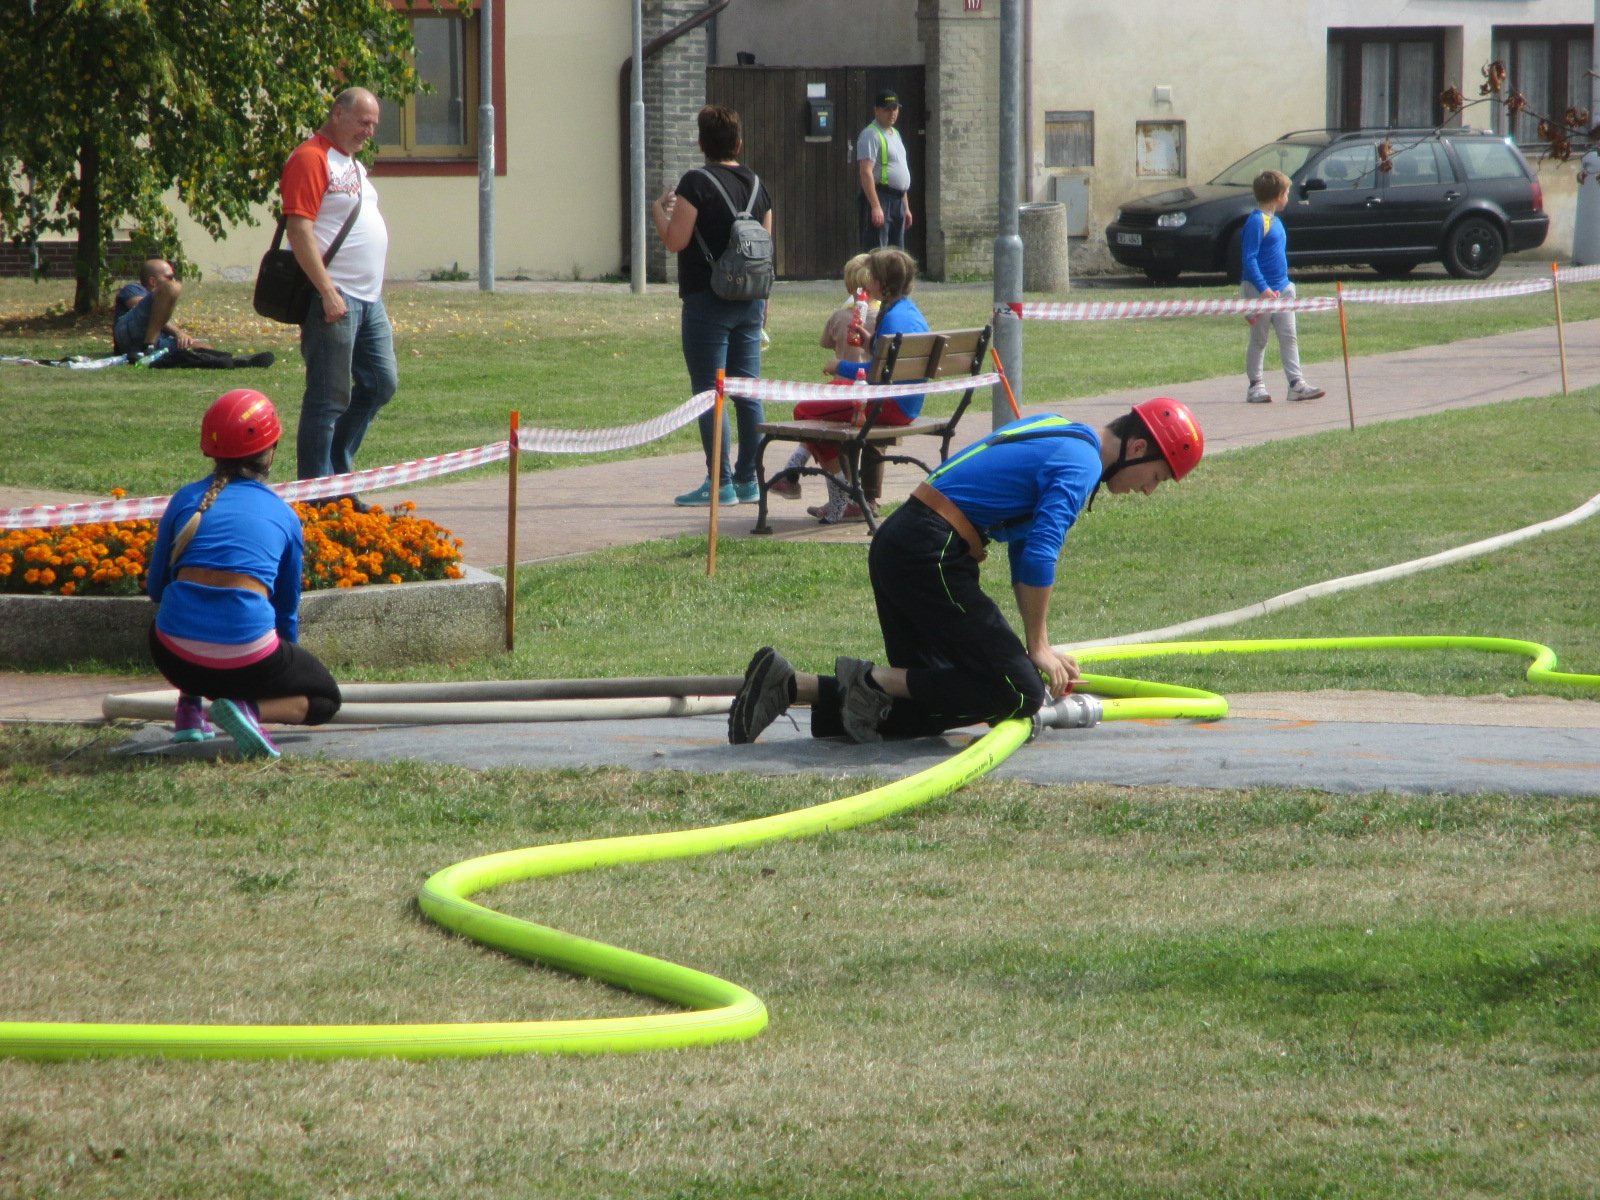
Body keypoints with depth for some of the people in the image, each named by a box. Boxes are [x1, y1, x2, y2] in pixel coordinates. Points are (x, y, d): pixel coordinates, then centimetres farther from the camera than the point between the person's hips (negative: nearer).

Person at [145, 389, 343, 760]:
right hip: (246, 657, -3)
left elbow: (155, 587, 21)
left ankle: (189, 709, 25)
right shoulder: (283, 517, 12)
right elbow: (288, 608, 23)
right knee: (326, 698, 23)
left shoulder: (187, 500, 13)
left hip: (174, 657, 3)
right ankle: (250, 709, -7)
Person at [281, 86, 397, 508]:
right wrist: (327, 291, -23)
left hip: (369, 298, 10)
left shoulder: (352, 164, 20)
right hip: (335, 299, -10)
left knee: (381, 383, 12)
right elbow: (299, 228, -19)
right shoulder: (311, 159, -11)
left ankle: (337, 471, 22)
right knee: (328, 399, -6)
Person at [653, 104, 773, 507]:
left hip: (708, 302, -7)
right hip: (749, 302, 7)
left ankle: (719, 483, -6)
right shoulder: (756, 185, 9)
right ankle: (749, 480, 12)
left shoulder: (696, 183, -12)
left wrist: (658, 208, 3)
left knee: (709, 393, -4)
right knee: (748, 392, 9)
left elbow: (675, 241, -15)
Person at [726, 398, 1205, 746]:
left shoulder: (1057, 434, 22)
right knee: (1021, 692, -13)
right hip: (930, 555, -10)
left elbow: (1025, 552, 26)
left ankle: (788, 685, 4)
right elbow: (1038, 559, -18)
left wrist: (1040, 647, 23)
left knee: (925, 706, 12)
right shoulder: (1081, 465, -9)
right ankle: (875, 681, -13)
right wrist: (1038, 646, -5)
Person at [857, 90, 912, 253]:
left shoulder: (895, 134, 20)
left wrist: (906, 207, 23)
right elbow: (866, 172, -19)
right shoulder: (871, 135, -10)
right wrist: (875, 206, -25)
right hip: (880, 198, -9)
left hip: (897, 202, 9)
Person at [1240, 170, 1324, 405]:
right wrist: (1263, 289, -26)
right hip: (1259, 291, -8)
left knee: (1289, 337, 3)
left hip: (1280, 289, 8)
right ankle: (1255, 386, 10)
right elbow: (1248, 260, -20)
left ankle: (1296, 384, 1)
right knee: (1259, 340, 2)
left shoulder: (1274, 221, 13)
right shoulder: (1256, 222, -15)